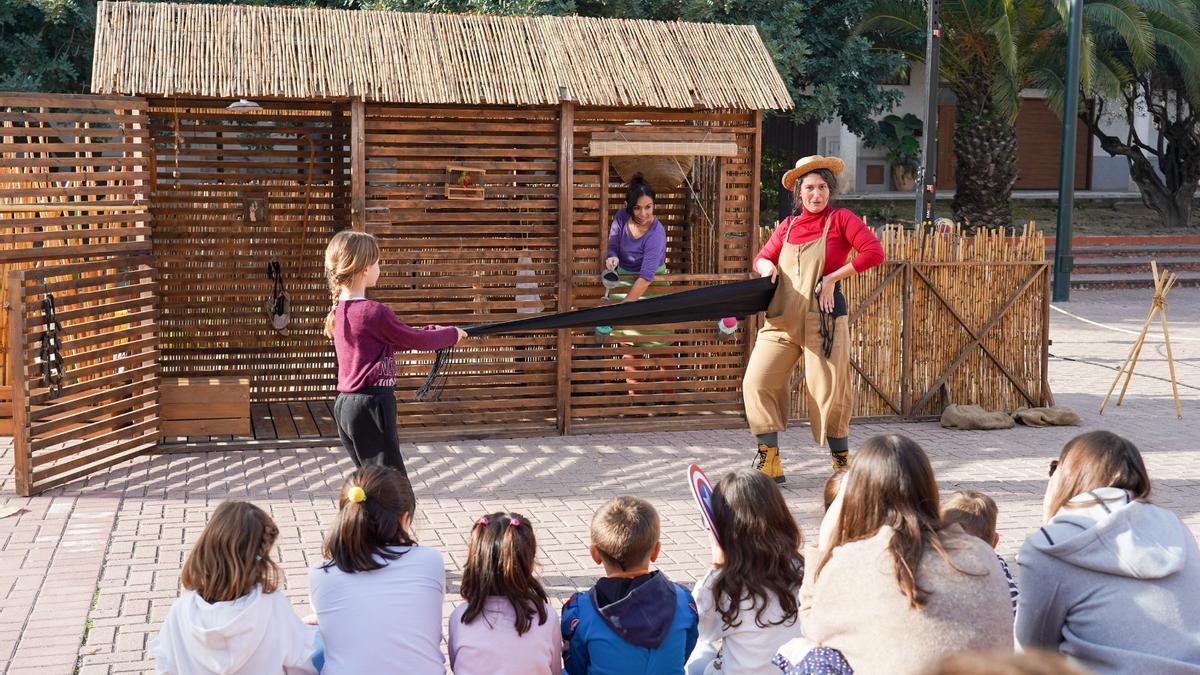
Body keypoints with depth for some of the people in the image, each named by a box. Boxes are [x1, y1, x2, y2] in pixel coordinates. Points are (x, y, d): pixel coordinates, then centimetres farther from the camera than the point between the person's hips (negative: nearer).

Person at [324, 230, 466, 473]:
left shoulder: (339, 311, 9)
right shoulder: (374, 312, -18)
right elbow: (416, 341, -5)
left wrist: (435, 332, 18)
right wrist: (452, 334, 12)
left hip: (345, 406, 9)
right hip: (371, 406, -9)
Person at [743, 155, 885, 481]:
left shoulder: (840, 219, 1)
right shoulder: (788, 226, 13)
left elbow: (874, 252, -11)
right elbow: (761, 257, 25)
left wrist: (832, 278, -13)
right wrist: (767, 267, 1)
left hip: (823, 318, -4)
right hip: (782, 319, 5)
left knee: (828, 393, -2)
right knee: (757, 383, -6)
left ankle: (842, 464, 16)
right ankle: (769, 464, 1)